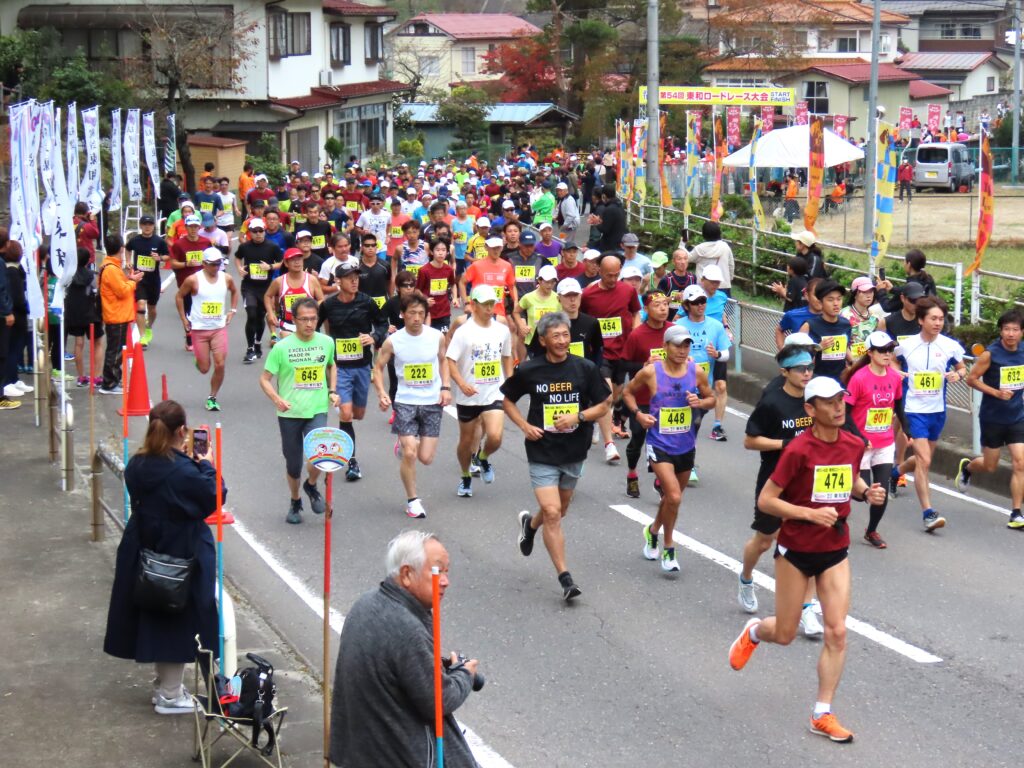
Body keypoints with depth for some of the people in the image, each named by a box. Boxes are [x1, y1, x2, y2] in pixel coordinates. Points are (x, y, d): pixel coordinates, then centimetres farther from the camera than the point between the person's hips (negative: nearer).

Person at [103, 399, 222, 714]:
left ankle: (164, 684, 35)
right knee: (179, 623, 7)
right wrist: (207, 465, 0)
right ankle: (170, 696, 16)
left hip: (144, 555, 7)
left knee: (157, 619, 20)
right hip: (182, 557, -7)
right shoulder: (186, 472, -25)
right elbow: (216, 498, -13)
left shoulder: (137, 466, -4)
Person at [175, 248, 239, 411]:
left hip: (219, 328, 2)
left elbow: (234, 292, 22)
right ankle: (198, 361, 40)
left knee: (220, 365, -8)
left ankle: (212, 398, 9)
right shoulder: (193, 280, -10)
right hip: (199, 329, -2)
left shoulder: (226, 278, 0)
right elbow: (179, 296, 4)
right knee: (204, 368, 2)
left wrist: (233, 310, 10)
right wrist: (184, 319, 1)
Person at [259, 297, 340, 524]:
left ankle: (311, 485, 11)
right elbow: (265, 379, -3)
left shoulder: (327, 342, 1)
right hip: (290, 414, -1)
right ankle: (295, 503, 37)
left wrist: (332, 391, 8)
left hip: (317, 411, 1)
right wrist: (277, 399, -21)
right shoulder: (282, 347, -8)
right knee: (293, 463, 10)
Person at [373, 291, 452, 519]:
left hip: (432, 402, 2)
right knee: (409, 455, -9)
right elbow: (378, 367, 4)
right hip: (405, 402, -1)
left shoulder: (437, 337, -5)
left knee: (426, 458, 0)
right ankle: (412, 500, 11)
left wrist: (446, 387, 1)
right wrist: (381, 392, -12)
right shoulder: (393, 341, -8)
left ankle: (404, 445, 35)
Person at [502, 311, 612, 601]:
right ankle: (565, 578, -6)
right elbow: (507, 400, 9)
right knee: (552, 514, -12)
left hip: (574, 452, 3)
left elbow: (603, 405, 1)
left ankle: (529, 523, 54)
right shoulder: (528, 370, -7)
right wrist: (525, 426, -7)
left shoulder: (585, 368, -5)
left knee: (559, 511, 19)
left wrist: (578, 417, -17)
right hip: (542, 453, -3)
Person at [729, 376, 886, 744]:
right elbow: (766, 500, -16)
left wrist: (867, 492, -4)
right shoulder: (799, 450, -19)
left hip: (835, 551, 4)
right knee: (785, 634, 8)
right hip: (796, 550, -4)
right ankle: (754, 631, 46)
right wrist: (812, 513, -26)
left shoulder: (854, 445, -3)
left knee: (837, 633, -4)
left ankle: (822, 714, 6)